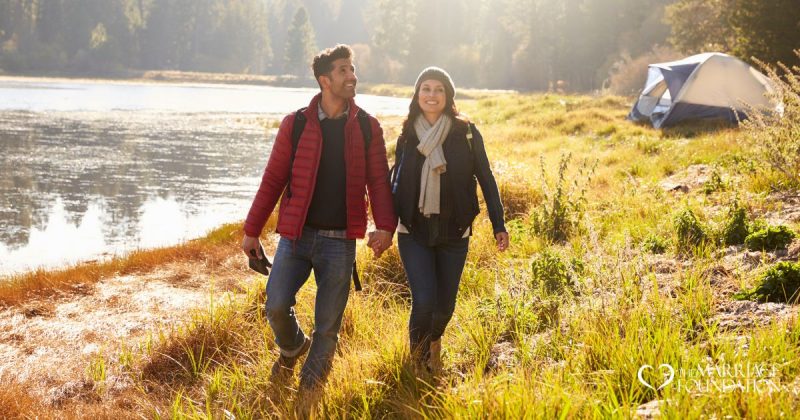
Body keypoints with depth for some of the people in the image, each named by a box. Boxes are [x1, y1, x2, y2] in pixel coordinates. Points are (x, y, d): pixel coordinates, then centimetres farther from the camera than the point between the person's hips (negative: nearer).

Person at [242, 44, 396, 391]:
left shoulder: (368, 128, 4)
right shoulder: (295, 124, 1)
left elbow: (378, 181, 0)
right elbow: (273, 180, 4)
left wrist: (385, 226, -17)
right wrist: (252, 231, 3)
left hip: (340, 242, 0)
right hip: (296, 235, 0)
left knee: (328, 325, 4)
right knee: (277, 307, -10)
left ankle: (310, 391, 24)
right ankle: (292, 347, 25)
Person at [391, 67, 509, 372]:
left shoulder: (466, 133, -3)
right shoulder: (407, 136, 3)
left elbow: (486, 179, 1)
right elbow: (397, 185, 10)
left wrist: (498, 225, -2)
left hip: (454, 233, 0)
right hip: (414, 232, 0)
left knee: (445, 305, 6)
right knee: (424, 301, -12)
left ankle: (433, 342, 42)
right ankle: (417, 350, 22)